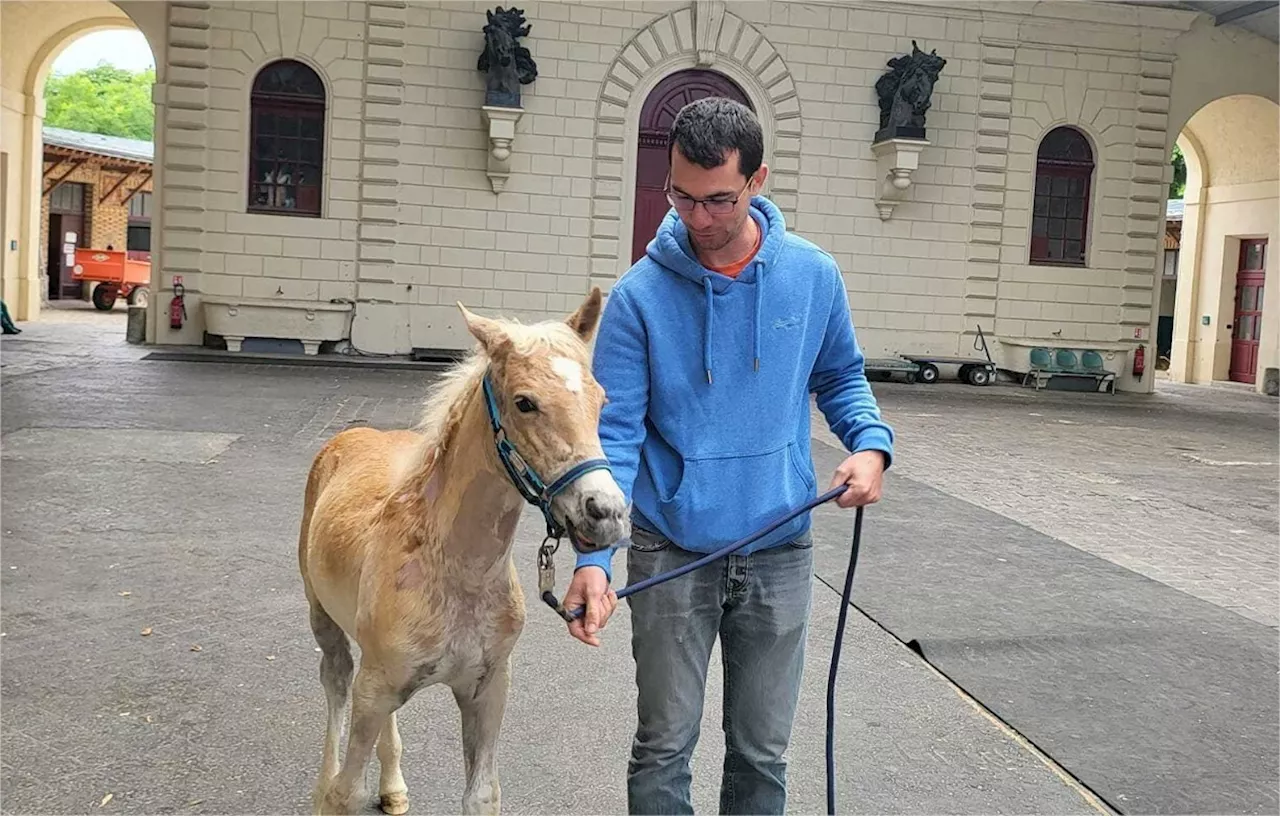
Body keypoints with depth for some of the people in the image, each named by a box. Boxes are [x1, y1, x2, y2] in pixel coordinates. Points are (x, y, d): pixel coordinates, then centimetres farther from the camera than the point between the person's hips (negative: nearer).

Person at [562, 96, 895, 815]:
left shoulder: (814, 276, -2)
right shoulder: (641, 295, -10)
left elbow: (841, 377, 12)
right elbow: (615, 432, -12)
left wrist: (871, 443, -9)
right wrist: (594, 556, -24)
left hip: (780, 552, 2)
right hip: (671, 553, -2)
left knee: (762, 751, 14)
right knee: (664, 746, 9)